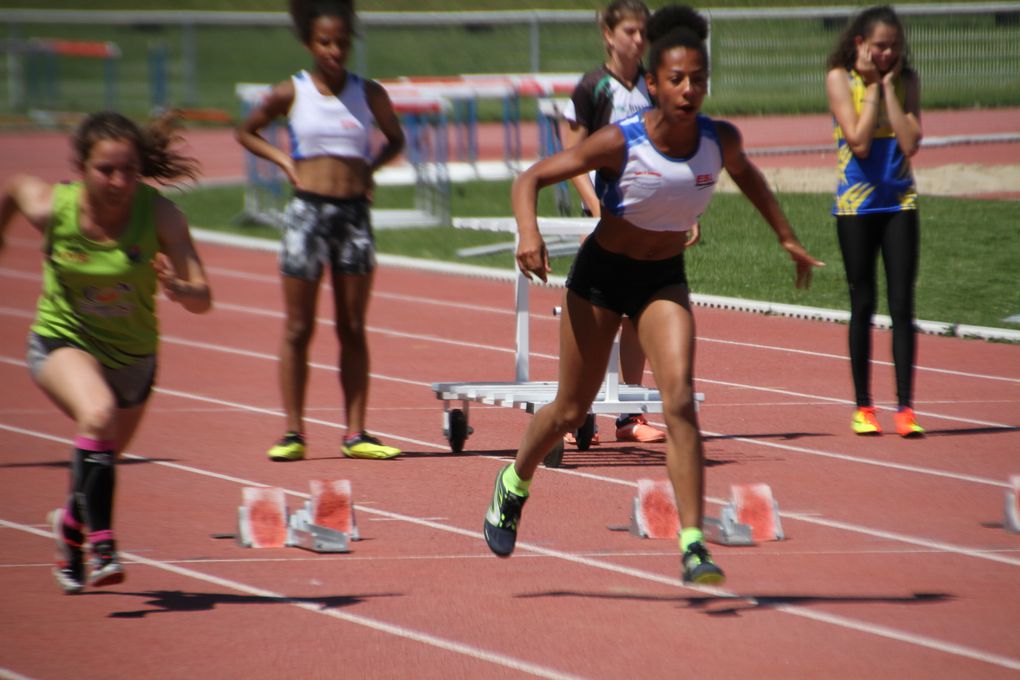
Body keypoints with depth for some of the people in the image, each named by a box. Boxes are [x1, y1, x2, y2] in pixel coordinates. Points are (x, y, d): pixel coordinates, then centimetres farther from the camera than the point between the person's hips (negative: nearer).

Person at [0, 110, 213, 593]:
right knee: (98, 414, -35)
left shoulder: (160, 216, -24)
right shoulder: (50, 208, -22)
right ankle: (101, 545, -32)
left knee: (103, 460, 22)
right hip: (62, 341, -2)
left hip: (132, 354, 2)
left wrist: (179, 289, -47)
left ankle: (71, 524, 56)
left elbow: (203, 300, -26)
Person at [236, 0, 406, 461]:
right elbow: (246, 132, 14)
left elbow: (395, 139, 21)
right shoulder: (291, 94, 0)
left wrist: (370, 166, 3)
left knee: (353, 329, 4)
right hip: (307, 210, -2)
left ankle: (355, 434, 6)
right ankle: (293, 432, 5)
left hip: (354, 213, 2)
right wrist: (282, 160, 0)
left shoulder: (369, 94, 4)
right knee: (298, 328, 1)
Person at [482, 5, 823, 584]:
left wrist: (788, 239, 15)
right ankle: (514, 484, 41)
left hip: (666, 280, 2)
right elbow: (531, 178, -18)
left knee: (680, 401, -18)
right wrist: (529, 231, -37)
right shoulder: (619, 143, -25)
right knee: (571, 410, 10)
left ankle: (694, 545, -20)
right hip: (602, 274, -2)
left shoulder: (721, 140, -14)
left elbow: (745, 173, 12)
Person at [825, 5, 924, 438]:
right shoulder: (840, 79, -5)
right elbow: (859, 141, -15)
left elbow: (910, 143, -10)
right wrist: (873, 85, -11)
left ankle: (905, 408, -5)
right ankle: (863, 407, 13)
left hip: (900, 201, 2)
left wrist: (889, 85, -10)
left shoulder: (906, 82, 3)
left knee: (902, 305, -4)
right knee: (863, 305, 3)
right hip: (856, 203, -2)